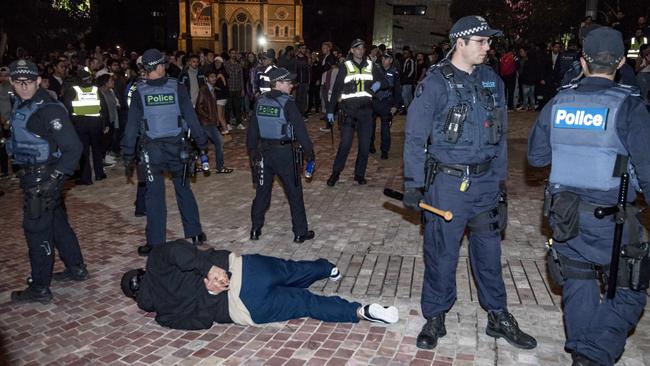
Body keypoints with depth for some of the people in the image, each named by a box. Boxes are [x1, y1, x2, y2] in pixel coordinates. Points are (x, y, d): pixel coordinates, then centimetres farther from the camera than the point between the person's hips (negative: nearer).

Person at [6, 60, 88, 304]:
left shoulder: (48, 109, -20)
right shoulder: (21, 104, 7)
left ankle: (39, 289, 9)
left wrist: (55, 176, -23)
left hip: (44, 177, -9)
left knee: (36, 229, -2)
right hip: (32, 174, 9)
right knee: (57, 222, 18)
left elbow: (74, 147, -22)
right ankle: (76, 269, 33)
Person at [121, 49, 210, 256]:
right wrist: (202, 144, 6)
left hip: (152, 149, -1)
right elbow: (192, 119, -3)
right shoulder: (177, 88, -4)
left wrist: (128, 156, 4)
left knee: (155, 195, 5)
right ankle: (195, 234, 20)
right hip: (176, 146, 1)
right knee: (184, 189, 14)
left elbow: (131, 126, -3)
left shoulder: (139, 93, -5)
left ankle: (156, 242, 11)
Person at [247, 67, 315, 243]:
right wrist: (310, 153, -8)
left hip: (264, 151, 5)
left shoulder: (260, 102, 3)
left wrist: (253, 152, 17)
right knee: (294, 192, 5)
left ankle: (255, 229, 22)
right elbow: (300, 130, -15)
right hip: (284, 152, -5)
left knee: (262, 191, 15)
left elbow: (252, 130, 8)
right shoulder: (287, 103, -13)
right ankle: (300, 232, 11)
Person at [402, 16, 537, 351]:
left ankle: (498, 317, 30)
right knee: (441, 252, 5)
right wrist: (413, 183, -11)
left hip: (485, 182, 5)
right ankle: (435, 317, 23)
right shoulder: (435, 83, -9)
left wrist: (501, 178, 14)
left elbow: (500, 135, 14)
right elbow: (415, 137, -8)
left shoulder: (492, 81, 8)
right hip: (446, 181, -5)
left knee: (489, 250, 14)